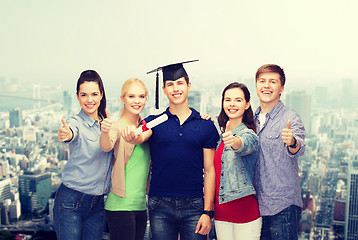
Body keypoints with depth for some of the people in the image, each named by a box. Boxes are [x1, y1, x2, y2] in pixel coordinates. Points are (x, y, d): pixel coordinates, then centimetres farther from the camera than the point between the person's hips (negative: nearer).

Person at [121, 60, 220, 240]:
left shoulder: (206, 125, 3)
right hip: (160, 206, 0)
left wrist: (208, 211, -1)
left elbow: (209, 171, 3)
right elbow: (141, 137, -18)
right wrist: (132, 136, -42)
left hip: (194, 206, 0)